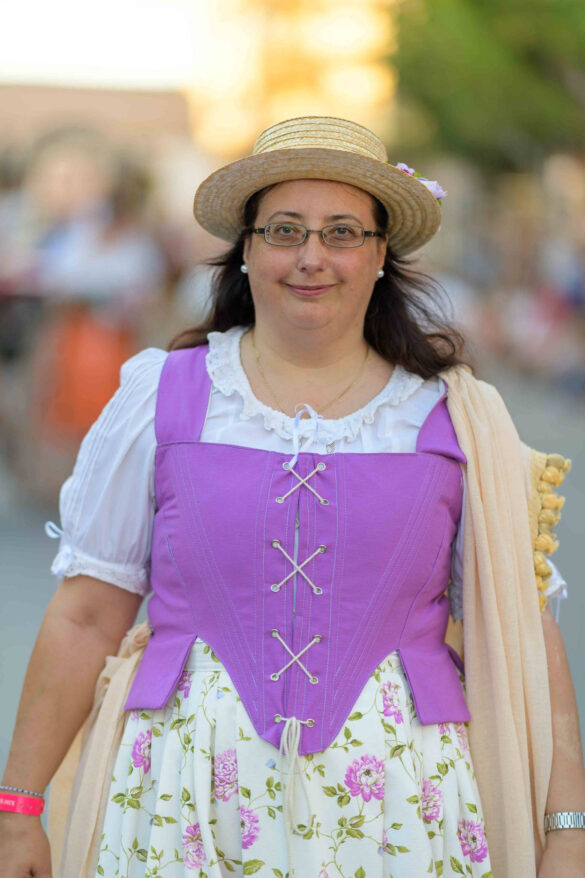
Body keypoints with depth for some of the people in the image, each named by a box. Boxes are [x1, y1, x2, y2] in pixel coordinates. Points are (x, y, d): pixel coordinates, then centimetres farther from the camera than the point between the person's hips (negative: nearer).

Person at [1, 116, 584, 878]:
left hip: (396, 811, 0)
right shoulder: (160, 399, 5)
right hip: (189, 812, 0)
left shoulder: (457, 418, 5)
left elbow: (522, 631, 3)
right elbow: (86, 617, 5)